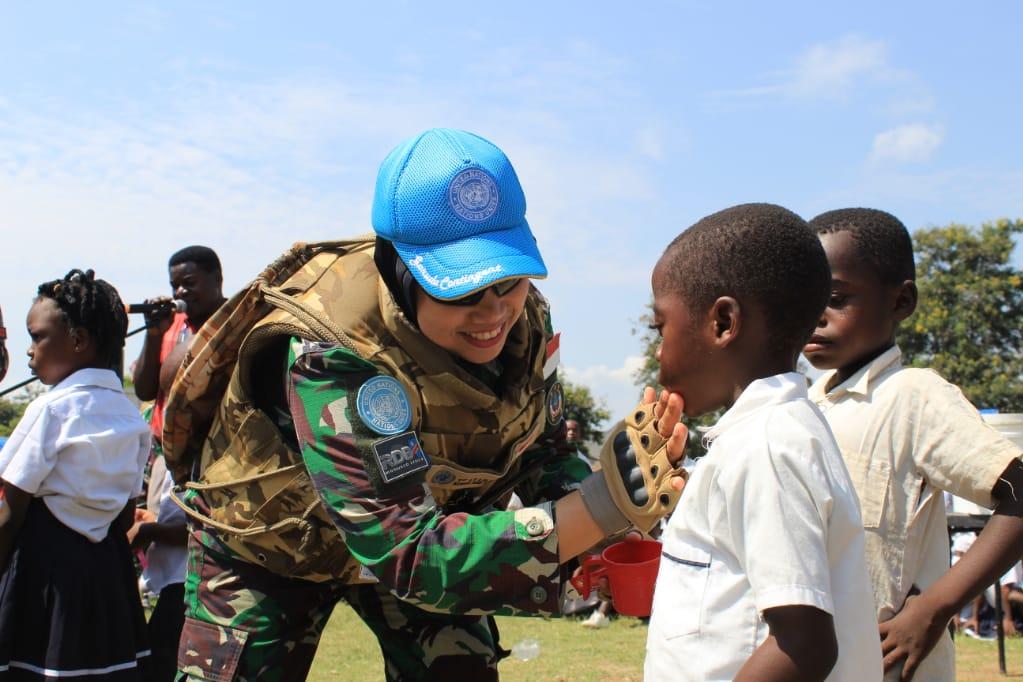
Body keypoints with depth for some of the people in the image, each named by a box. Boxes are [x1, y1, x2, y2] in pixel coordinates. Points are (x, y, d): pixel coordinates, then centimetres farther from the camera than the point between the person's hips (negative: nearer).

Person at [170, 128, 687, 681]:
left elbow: (540, 455, -9)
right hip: (270, 547, -4)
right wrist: (607, 503, -52)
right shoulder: (334, 356, -40)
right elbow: (413, 558, -44)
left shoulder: (523, 314, -20)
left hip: (411, 529, 5)